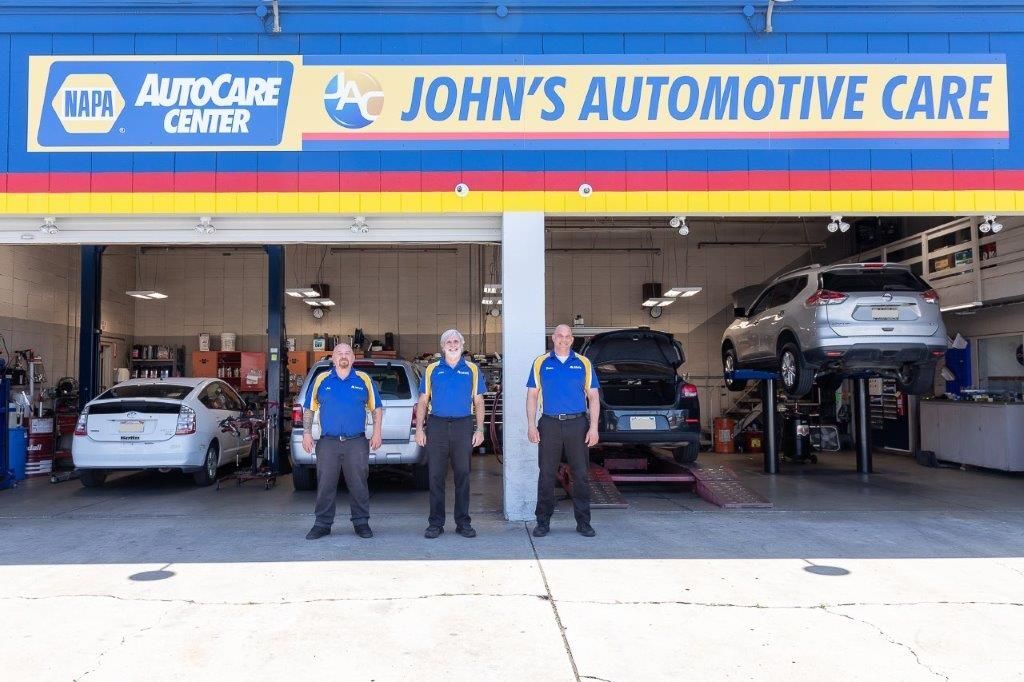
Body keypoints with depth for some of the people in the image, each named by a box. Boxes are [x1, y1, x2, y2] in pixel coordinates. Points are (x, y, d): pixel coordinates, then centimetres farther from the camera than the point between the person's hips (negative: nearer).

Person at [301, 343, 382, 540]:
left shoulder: (364, 380, 6)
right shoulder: (321, 380, 8)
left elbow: (376, 408, 10)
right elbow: (308, 409, 12)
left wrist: (376, 433, 2)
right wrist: (307, 433, 4)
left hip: (356, 443, -1)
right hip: (328, 443, 1)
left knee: (358, 485, 3)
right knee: (325, 486, 4)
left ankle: (361, 523, 14)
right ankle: (323, 524, 15)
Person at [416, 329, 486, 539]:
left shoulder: (472, 370, 9)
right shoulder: (432, 370, 10)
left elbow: (478, 402, 8)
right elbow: (423, 401, 9)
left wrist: (479, 429, 0)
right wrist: (419, 428, 0)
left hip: (463, 425, 0)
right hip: (437, 425, 0)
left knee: (462, 475, 4)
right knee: (435, 476, 2)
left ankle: (463, 523, 13)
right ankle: (436, 523, 10)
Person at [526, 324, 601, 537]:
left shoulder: (583, 363, 7)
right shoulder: (541, 363, 6)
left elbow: (593, 397, 6)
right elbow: (532, 395, 5)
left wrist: (593, 427, -3)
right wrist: (531, 425, -3)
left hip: (577, 424, 0)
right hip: (550, 424, 0)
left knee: (581, 474, 5)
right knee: (546, 474, 4)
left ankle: (583, 522, 16)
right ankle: (543, 522, 15)